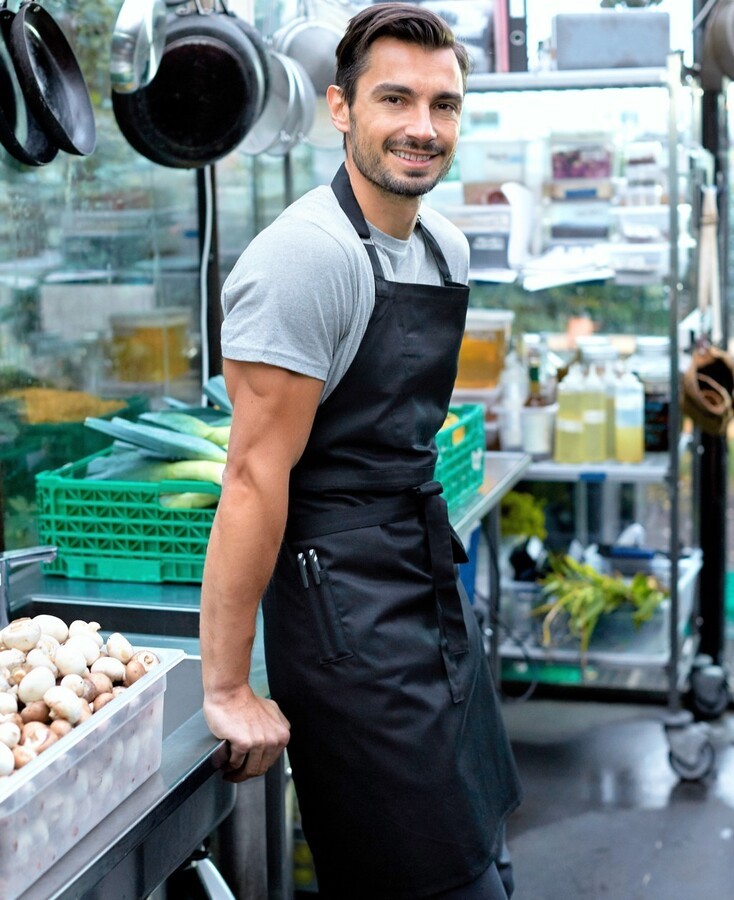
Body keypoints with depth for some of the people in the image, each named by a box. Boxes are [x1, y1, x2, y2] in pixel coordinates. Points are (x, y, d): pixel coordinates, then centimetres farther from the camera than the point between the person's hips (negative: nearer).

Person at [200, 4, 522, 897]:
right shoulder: (306, 255, -19)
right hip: (346, 599, -9)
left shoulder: (448, 248, 8)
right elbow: (256, 473, -21)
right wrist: (228, 689, -20)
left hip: (433, 577, 9)